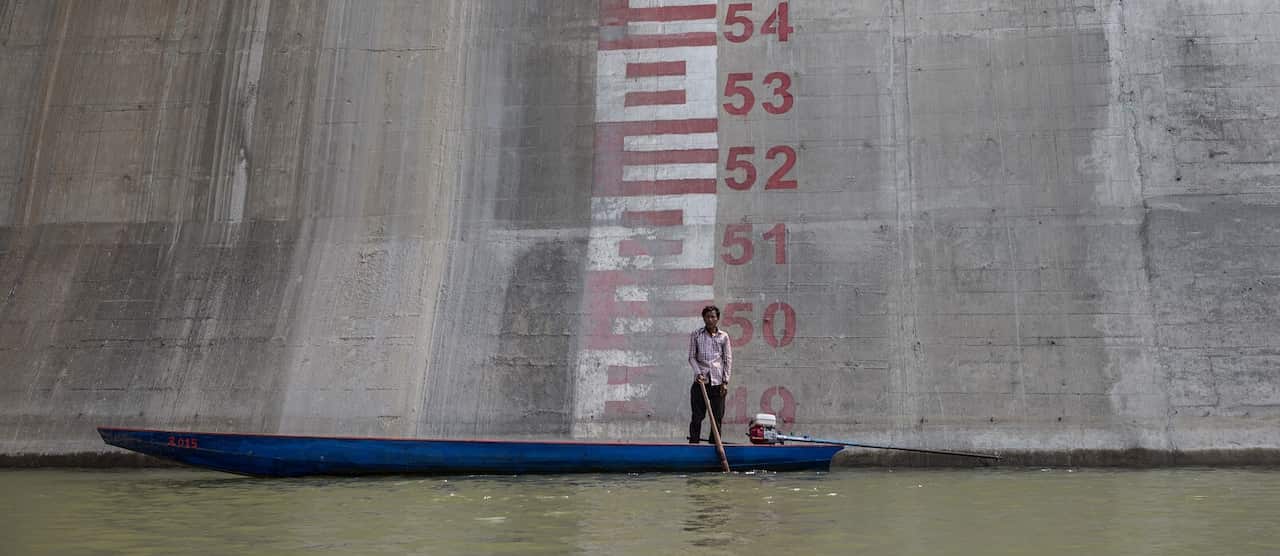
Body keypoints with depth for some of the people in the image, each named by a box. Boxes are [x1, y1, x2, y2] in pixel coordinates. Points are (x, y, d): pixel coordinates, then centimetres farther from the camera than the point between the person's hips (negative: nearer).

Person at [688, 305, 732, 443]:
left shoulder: (723, 337, 6)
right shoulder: (696, 335, 5)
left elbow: (728, 359, 6)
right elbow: (692, 357, 5)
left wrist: (725, 381, -1)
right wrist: (698, 373, -11)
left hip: (718, 382, 1)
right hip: (700, 380, -1)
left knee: (718, 417, 3)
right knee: (697, 416, 0)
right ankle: (693, 443, 4)